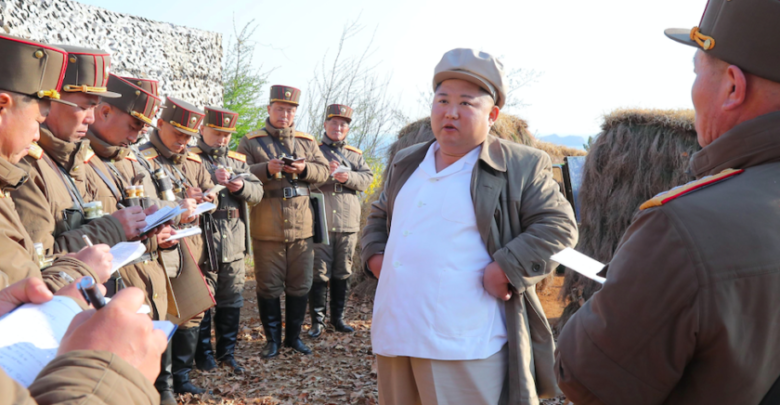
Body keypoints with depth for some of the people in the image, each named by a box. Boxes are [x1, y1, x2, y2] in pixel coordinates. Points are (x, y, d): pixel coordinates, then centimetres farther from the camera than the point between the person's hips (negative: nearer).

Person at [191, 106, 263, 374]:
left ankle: (227, 352, 25)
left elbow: (257, 192, 10)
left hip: (234, 243, 5)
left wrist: (241, 186, -11)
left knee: (232, 301, 12)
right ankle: (203, 354, 18)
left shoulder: (238, 160, 17)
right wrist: (212, 179, -24)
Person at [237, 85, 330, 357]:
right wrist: (267, 168, -20)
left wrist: (304, 168, -13)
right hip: (266, 229, -3)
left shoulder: (307, 141, 14)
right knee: (268, 287, 5)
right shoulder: (251, 141, 5)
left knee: (300, 286, 10)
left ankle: (294, 336, 26)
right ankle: (272, 339, 20)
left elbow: (323, 170, 7)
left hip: (302, 226, 3)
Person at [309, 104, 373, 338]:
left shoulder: (356, 155, 19)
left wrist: (348, 176, -14)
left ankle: (338, 318, 20)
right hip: (320, 221, -3)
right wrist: (325, 171, -18)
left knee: (343, 273, 9)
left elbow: (367, 178, 4)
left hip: (348, 221, 4)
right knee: (319, 273, -3)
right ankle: (317, 321, 6)